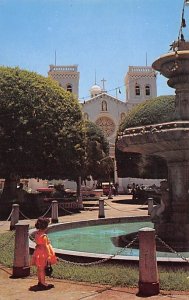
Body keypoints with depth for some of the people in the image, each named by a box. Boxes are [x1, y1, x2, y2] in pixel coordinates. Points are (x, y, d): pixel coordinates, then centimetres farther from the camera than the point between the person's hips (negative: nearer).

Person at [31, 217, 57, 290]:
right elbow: (46, 246, -21)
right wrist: (49, 255, -15)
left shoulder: (36, 233, 0)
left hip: (38, 251, 8)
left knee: (39, 268, 17)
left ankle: (40, 281, 29)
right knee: (42, 269, 1)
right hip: (43, 253, -8)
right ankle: (43, 283, 9)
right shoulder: (44, 236, -24)